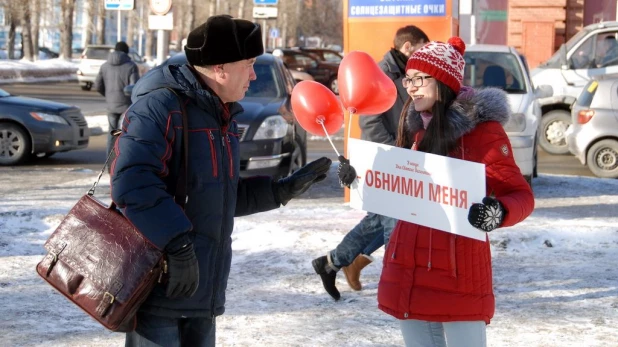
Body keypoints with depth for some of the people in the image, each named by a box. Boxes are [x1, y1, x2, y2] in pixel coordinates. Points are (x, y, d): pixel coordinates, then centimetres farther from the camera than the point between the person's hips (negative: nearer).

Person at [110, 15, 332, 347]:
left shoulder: (221, 117, 16)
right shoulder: (160, 106, -15)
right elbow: (132, 183, -27)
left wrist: (282, 191, 19)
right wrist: (177, 244, -29)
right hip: (159, 288, -9)